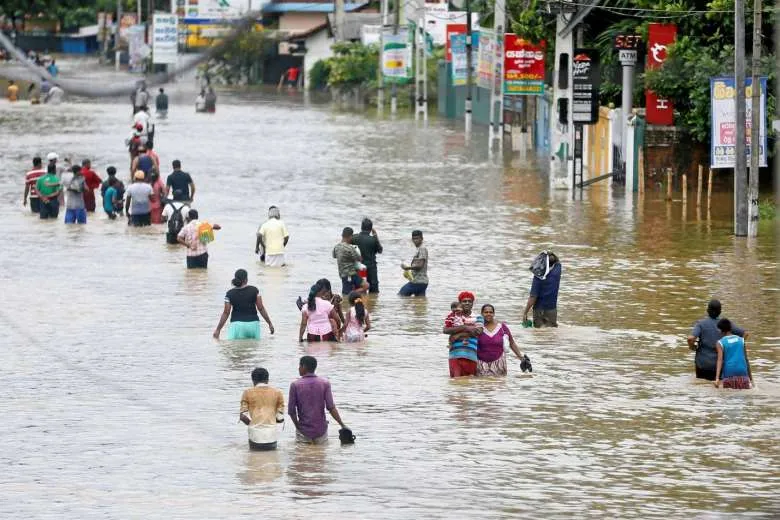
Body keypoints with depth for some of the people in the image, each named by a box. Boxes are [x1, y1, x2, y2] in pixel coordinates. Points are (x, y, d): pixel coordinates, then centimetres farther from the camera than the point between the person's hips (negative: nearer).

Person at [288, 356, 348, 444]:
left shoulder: (295, 385, -6)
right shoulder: (324, 383, -3)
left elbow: (291, 410, -5)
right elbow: (331, 407, -10)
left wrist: (298, 426, 10)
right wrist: (342, 425, -4)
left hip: (303, 431, -1)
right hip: (321, 430, 1)